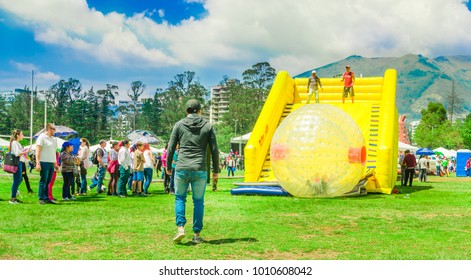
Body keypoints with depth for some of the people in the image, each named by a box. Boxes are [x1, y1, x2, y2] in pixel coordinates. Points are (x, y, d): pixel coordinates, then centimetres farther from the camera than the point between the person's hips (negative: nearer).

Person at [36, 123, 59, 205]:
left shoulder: (54, 139, 18)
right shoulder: (42, 137, -4)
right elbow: (38, 151, -9)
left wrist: (55, 163, 18)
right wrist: (38, 163, -16)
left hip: (51, 163, 7)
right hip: (44, 163, -7)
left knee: (48, 182, 8)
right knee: (43, 181, -4)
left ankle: (46, 198, 12)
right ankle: (41, 198, 0)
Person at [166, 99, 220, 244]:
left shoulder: (179, 125, 5)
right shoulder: (208, 126, 5)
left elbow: (171, 148, 4)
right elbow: (214, 150, 3)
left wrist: (168, 166, 17)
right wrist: (216, 170, 13)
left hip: (181, 169, 0)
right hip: (200, 170, 0)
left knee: (179, 198, 14)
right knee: (198, 201, 9)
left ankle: (180, 227, -3)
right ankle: (197, 234, 10)